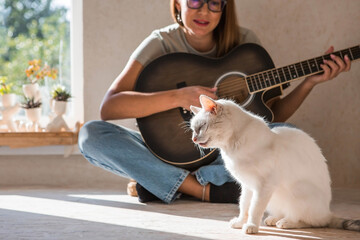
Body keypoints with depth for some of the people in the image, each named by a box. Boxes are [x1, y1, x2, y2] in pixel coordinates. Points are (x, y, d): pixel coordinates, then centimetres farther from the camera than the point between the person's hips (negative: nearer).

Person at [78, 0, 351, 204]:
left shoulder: (244, 42, -3)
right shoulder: (162, 43, -9)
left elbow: (274, 113, 4)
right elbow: (109, 107, -21)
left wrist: (310, 82, -13)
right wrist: (179, 97, -32)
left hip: (227, 152, 1)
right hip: (173, 153, -1)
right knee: (91, 134, -27)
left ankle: (161, 183, -22)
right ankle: (209, 189, -28)